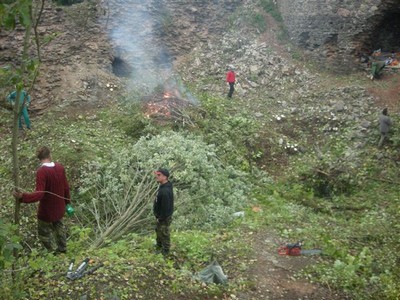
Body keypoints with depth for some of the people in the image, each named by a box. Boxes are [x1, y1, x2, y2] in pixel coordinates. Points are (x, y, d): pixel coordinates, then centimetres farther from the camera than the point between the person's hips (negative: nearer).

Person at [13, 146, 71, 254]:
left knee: (44, 233, 16)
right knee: (58, 225, 31)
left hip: (46, 210, -6)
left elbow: (39, 194, -34)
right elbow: (66, 187, 0)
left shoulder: (41, 171, -26)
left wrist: (22, 196, -42)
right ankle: (62, 248, 45)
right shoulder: (60, 167, -8)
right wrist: (67, 202, 14)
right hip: (59, 207, 6)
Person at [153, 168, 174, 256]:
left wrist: (161, 218, -20)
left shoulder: (165, 191, -36)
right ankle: (159, 245, 51)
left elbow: (165, 207, -29)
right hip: (160, 216, 10)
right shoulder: (164, 185, -3)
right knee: (158, 230, 29)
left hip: (164, 217, -10)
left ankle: (165, 251, 30)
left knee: (164, 233, 10)